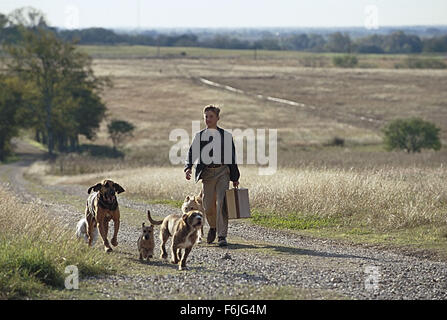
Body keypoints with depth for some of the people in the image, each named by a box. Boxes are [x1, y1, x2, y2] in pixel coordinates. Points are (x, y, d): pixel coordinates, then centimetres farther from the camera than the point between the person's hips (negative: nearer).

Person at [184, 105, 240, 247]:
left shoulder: (226, 135, 7)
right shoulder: (199, 136, 9)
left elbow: (232, 157, 10)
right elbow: (192, 153, 2)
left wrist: (235, 178, 9)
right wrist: (188, 168, -17)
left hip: (222, 172, -2)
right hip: (207, 172, 2)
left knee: (221, 203, -12)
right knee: (208, 205, 2)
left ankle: (222, 236, -12)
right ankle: (213, 227, 33)